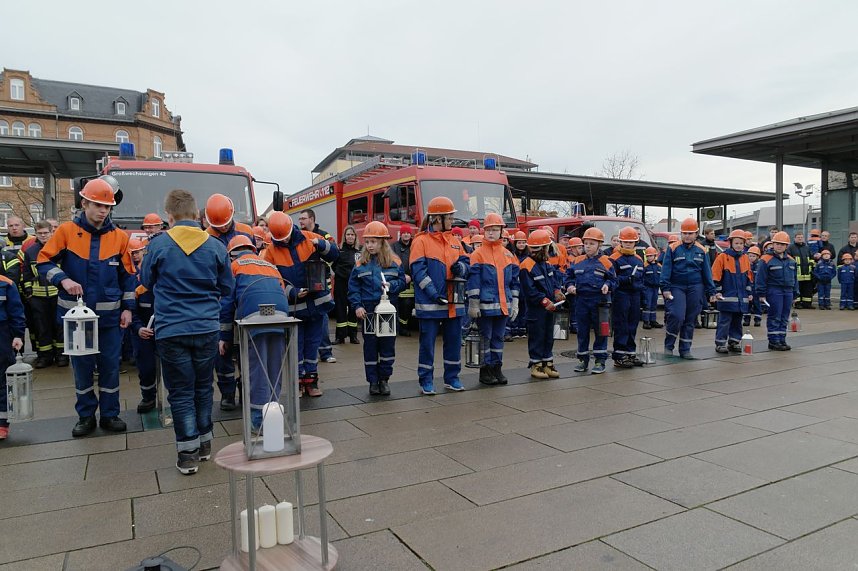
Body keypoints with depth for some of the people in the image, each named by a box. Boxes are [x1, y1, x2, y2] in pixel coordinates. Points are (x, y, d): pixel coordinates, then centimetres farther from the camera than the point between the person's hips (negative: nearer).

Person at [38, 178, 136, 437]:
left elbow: (128, 275, 5)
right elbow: (44, 262, -2)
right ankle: (86, 416, 23)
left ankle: (110, 414, 19)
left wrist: (127, 308, 1)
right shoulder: (66, 231, -3)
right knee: (82, 366, 10)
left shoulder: (119, 236, 1)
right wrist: (63, 279, -21)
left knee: (110, 366, 6)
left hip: (110, 315, 1)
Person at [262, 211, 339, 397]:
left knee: (313, 343, 10)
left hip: (317, 303, 1)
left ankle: (311, 380, 21)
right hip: (292, 306, -1)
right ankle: (298, 381, 19)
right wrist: (292, 292, -19)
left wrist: (322, 244, -20)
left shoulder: (308, 238, -4)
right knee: (296, 345, 7)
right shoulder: (271, 251, -5)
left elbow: (334, 254, 0)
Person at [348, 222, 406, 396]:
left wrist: (391, 285, -16)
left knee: (387, 345, 5)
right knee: (370, 346, 5)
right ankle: (373, 381, 15)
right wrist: (357, 306, -8)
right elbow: (353, 287, 2)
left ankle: (384, 379, 19)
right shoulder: (360, 263, 2)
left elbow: (402, 281, 3)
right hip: (368, 311, 0)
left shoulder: (394, 262, 2)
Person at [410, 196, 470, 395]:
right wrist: (434, 293, -20)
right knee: (427, 342, 3)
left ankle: (452, 378, 26)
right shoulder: (421, 241, -7)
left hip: (454, 302, 6)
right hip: (430, 303, -6)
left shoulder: (454, 240, 12)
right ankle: (426, 381, 15)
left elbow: (466, 262, 17)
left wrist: (461, 267, -8)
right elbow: (418, 270, -13)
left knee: (454, 340, 12)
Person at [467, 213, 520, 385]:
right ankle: (485, 371, 11)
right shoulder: (478, 255, -4)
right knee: (486, 338, 2)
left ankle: (497, 368, 21)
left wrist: (514, 304, 9)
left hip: (503, 305, 5)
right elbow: (473, 281, -8)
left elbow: (514, 281, 13)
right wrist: (473, 305, -12)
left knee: (499, 337, 12)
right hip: (485, 305, -4)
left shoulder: (509, 255, 10)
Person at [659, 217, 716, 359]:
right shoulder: (673, 248, -1)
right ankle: (668, 346, 4)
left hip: (695, 288, 3)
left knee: (690, 320, 6)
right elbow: (666, 269, -4)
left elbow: (707, 272, 11)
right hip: (677, 287, -3)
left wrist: (711, 291, 8)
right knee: (677, 316, -15)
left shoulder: (701, 250, 8)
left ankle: (685, 350, 16)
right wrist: (665, 288, -13)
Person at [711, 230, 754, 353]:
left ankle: (734, 342, 22)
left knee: (737, 321, 12)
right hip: (726, 296, -6)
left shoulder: (745, 259, 11)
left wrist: (750, 292, 13)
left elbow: (749, 276, 17)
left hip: (741, 297, 6)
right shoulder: (723, 257, -6)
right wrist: (717, 291, -11)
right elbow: (715, 275, -7)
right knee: (724, 321, -4)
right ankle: (720, 344, 2)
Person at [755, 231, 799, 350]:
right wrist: (761, 294, -11)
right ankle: (773, 341, 3)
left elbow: (794, 278, 20)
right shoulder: (766, 259, -8)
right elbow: (760, 278, -9)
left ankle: (782, 340, 18)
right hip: (774, 291, -6)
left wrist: (795, 294, 17)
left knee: (784, 318, 10)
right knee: (774, 317, -3)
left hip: (788, 291, 6)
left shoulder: (791, 261, 13)